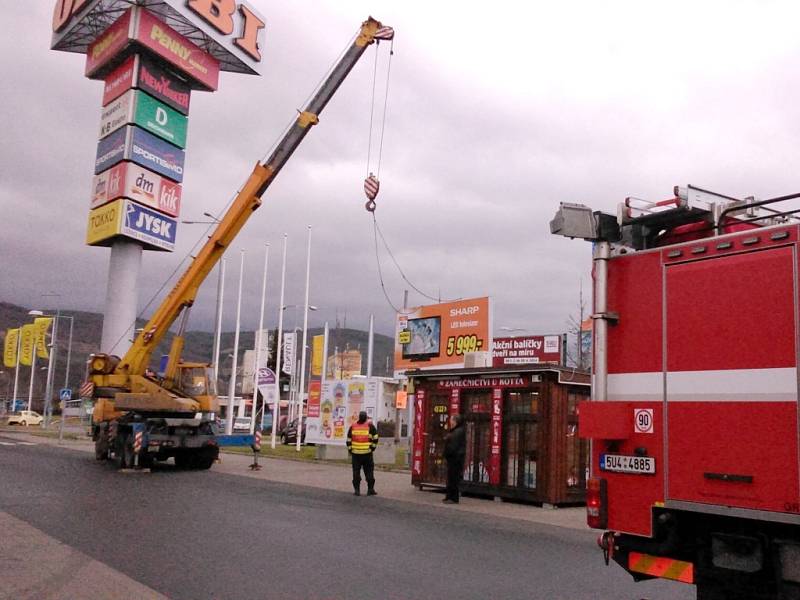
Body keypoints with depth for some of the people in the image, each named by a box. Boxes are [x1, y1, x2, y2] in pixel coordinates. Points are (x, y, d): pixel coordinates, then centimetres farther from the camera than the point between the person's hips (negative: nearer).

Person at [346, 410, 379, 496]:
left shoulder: (353, 426, 6)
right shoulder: (370, 426, -1)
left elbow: (348, 440, 6)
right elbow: (375, 438, -5)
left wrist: (350, 450, 12)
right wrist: (373, 447, 6)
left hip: (355, 453, 2)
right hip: (367, 453, -1)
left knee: (356, 472, 7)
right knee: (369, 471, 7)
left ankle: (356, 490, 5)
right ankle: (370, 489, 7)